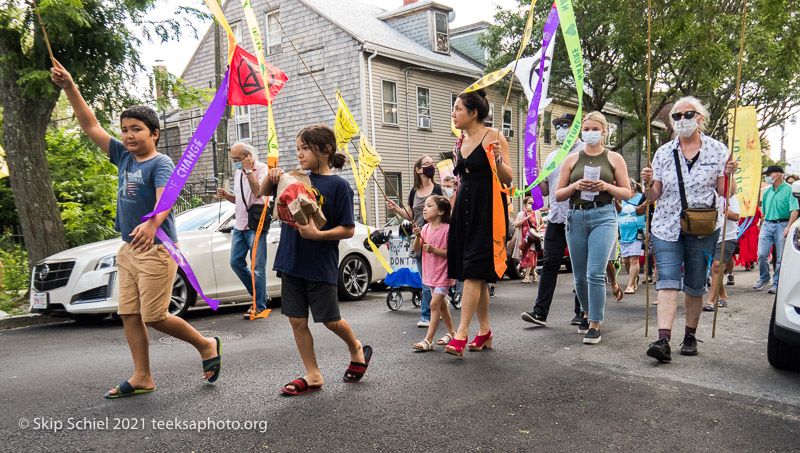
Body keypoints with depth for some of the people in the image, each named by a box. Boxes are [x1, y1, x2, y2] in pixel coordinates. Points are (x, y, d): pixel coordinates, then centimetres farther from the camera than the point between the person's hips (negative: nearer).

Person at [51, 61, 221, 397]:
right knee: (129, 315, 9)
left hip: (156, 249, -8)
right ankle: (142, 378, 19)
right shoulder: (123, 157, 9)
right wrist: (70, 88, 5)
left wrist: (151, 224, -50)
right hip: (128, 250, 8)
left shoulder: (161, 164, -12)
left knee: (154, 317, -6)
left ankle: (206, 345, 15)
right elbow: (90, 126, 14)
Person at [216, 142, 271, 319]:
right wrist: (227, 196, 5)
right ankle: (262, 295, 21)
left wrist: (248, 170, -17)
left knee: (258, 267, -5)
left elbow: (258, 192, -23)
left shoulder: (261, 169, -7)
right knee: (236, 262, 8)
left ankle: (259, 306, 4)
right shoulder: (238, 172, 17)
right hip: (239, 225, 9)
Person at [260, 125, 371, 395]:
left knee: (330, 321, 5)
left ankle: (357, 350, 35)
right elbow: (265, 192, 19)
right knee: (296, 320, 7)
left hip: (321, 265, -5)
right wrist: (272, 176, -2)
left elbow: (348, 230, -11)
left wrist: (318, 234, -24)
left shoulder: (338, 185, -9)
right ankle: (312, 375, 21)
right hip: (292, 261, 6)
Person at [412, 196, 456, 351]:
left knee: (434, 304, -12)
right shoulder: (426, 228, 5)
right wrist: (418, 236, -16)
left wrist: (434, 250, -24)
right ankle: (451, 332, 33)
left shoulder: (447, 229, -15)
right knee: (441, 304, 17)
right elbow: (416, 249, 2)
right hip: (431, 273, 7)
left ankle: (428, 340, -10)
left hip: (443, 273, -7)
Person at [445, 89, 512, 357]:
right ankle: (484, 332, 18)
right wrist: (452, 211, 22)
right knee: (476, 275, 8)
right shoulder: (460, 144, 17)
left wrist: (497, 160, -26)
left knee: (474, 271, -12)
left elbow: (508, 178, -7)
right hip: (464, 209, 7)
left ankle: (461, 334, -11)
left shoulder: (493, 136, -4)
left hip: (486, 209, -7)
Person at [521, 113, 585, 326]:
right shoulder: (552, 157, 20)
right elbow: (545, 190, 19)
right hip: (556, 218, 5)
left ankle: (582, 313, 13)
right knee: (549, 264, 1)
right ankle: (540, 312, 1)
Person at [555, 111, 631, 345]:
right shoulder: (572, 159, 12)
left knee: (595, 273, -14)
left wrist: (606, 186, -10)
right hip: (576, 217, 3)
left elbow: (627, 193, 7)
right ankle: (587, 312, 33)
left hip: (604, 216, -2)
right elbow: (558, 195, 10)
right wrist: (575, 186, -9)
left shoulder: (614, 158, 8)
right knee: (580, 275, 8)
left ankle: (595, 325, -5)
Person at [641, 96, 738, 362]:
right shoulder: (663, 153, 8)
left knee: (694, 285, 8)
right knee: (667, 280, -11)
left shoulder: (717, 150, 4)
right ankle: (663, 340, -18)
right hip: (667, 227, 1)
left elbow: (725, 193, 4)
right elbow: (655, 196, 8)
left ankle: (690, 336, 24)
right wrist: (649, 184, -12)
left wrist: (729, 175, -15)